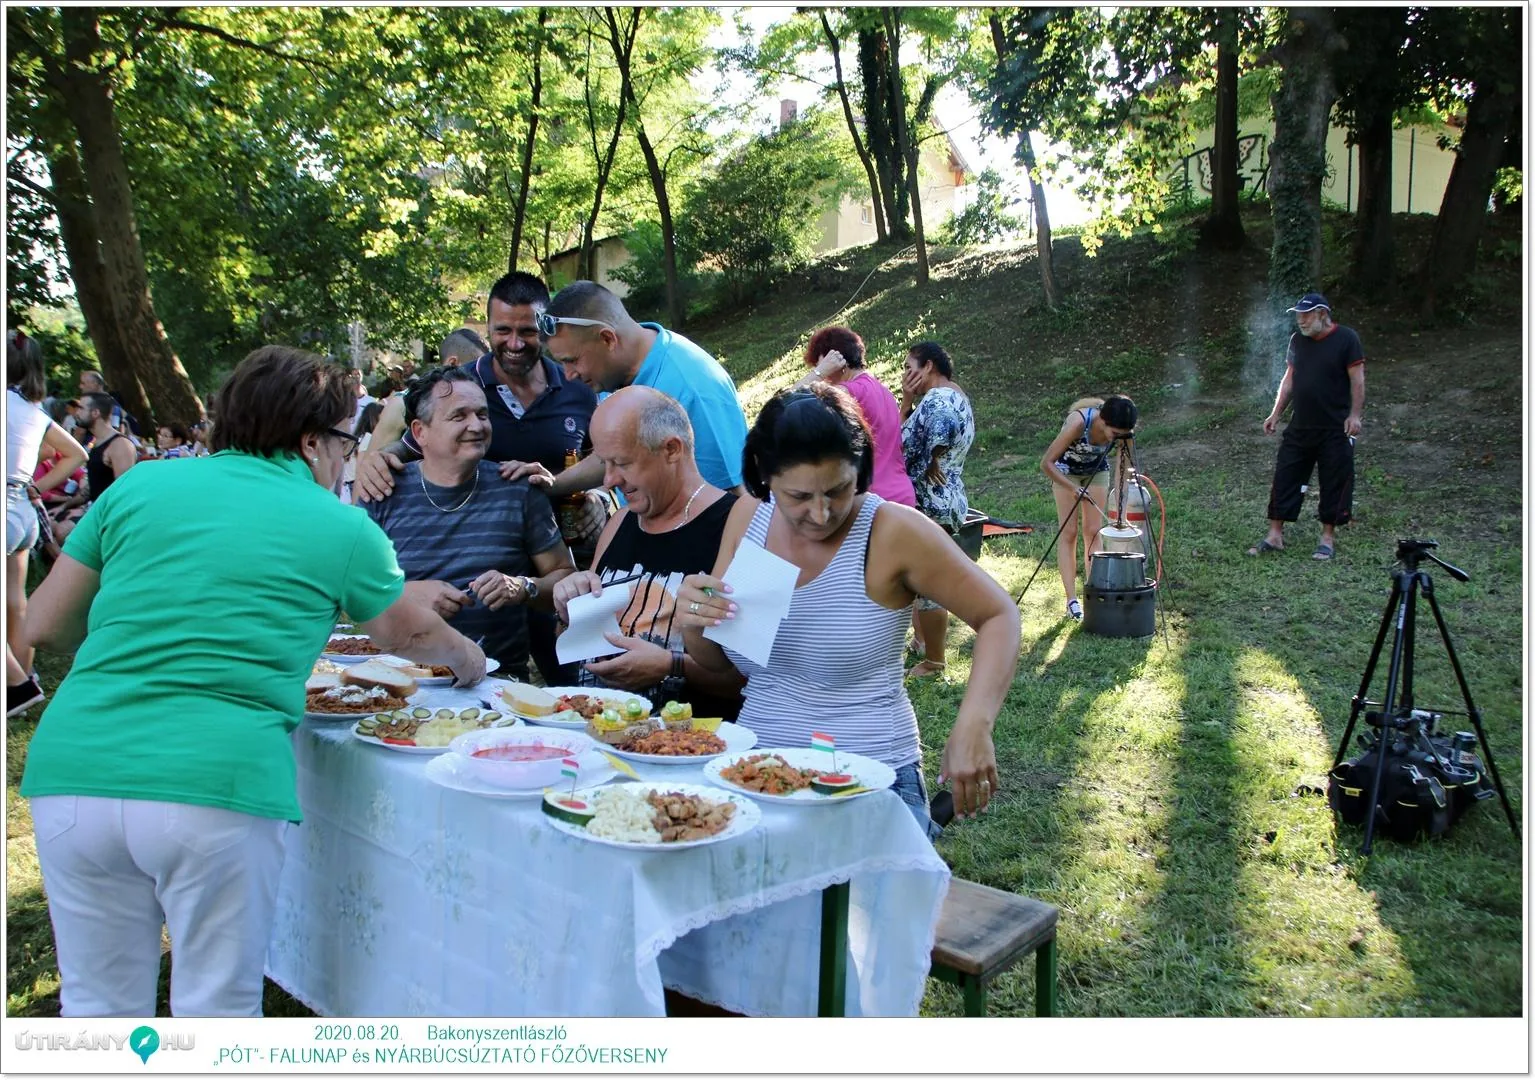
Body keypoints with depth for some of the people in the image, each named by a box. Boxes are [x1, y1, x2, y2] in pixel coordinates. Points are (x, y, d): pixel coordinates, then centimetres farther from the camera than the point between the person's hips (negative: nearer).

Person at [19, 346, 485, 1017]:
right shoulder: (341, 528, 5)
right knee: (216, 1007, 13)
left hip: (72, 772, 4)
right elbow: (407, 635, 22)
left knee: (99, 1005, 18)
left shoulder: (139, 486, 10)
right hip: (218, 785, -3)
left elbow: (43, 629, 14)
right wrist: (467, 658, 42)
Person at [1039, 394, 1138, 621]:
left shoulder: (1122, 430, -25)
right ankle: (1071, 601, -8)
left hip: (1097, 470, 4)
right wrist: (1072, 488, -38)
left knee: (1093, 532, -1)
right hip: (1066, 470, -3)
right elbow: (1046, 463, -32)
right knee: (1069, 533, -7)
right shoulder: (1079, 423, -38)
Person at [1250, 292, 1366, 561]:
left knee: (1334, 483, 3)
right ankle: (1274, 536, 9)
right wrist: (1276, 413, 10)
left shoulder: (1346, 338, -7)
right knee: (1284, 478, 3)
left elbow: (1357, 378, -8)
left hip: (1335, 429, -5)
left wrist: (1355, 414, -15)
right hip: (1299, 428, 5)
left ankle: (1328, 538, 14)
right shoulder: (1297, 340, 9)